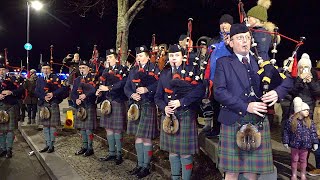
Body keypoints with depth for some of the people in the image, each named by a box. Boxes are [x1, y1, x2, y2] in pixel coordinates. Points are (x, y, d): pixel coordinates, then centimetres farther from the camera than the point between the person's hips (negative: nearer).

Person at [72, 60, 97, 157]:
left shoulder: (93, 78, -1)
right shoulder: (77, 80, 17)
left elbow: (95, 90, -16)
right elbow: (73, 93, 11)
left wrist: (85, 95, -24)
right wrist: (76, 100, -8)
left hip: (89, 106, -6)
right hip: (80, 106, 6)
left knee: (88, 128, -5)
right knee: (82, 128, 11)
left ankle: (90, 148, 6)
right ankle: (84, 147, 23)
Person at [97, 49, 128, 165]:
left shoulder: (122, 69, -3)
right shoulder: (106, 71, 18)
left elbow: (122, 83, -18)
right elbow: (103, 84, 16)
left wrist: (108, 88, -19)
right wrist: (100, 91, -4)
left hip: (117, 102, -7)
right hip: (106, 101, 7)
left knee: (117, 129, -2)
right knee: (108, 128, 11)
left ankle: (119, 154, 10)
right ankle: (112, 153, 22)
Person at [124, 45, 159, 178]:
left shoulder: (154, 69, 0)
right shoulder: (133, 71, 17)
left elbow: (159, 85, -12)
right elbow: (126, 87, 11)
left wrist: (147, 89, -23)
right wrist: (132, 95, -8)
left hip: (148, 106, -6)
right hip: (135, 106, 6)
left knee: (146, 137, -3)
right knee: (138, 136, 11)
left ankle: (146, 166, 9)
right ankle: (140, 164, 23)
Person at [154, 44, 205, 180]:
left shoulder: (190, 70, -1)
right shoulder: (164, 74, 13)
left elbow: (200, 90, -14)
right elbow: (158, 96, 12)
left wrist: (181, 102, -20)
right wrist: (164, 107, -8)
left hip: (186, 116, -4)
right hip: (168, 117, 4)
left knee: (185, 153, 1)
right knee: (172, 151, 13)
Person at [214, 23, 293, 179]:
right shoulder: (223, 63, 3)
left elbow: (287, 79, 12)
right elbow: (219, 91, -10)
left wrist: (277, 92, -9)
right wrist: (246, 106, -17)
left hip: (259, 122, 3)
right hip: (233, 122, -3)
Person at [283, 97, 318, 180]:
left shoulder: (310, 122, -3)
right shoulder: (291, 121, -11)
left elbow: (313, 133, 1)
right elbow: (286, 132, -4)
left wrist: (315, 143, -2)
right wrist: (285, 142, -3)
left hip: (305, 145, 2)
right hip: (295, 145, -2)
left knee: (303, 160, 15)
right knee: (294, 160, 12)